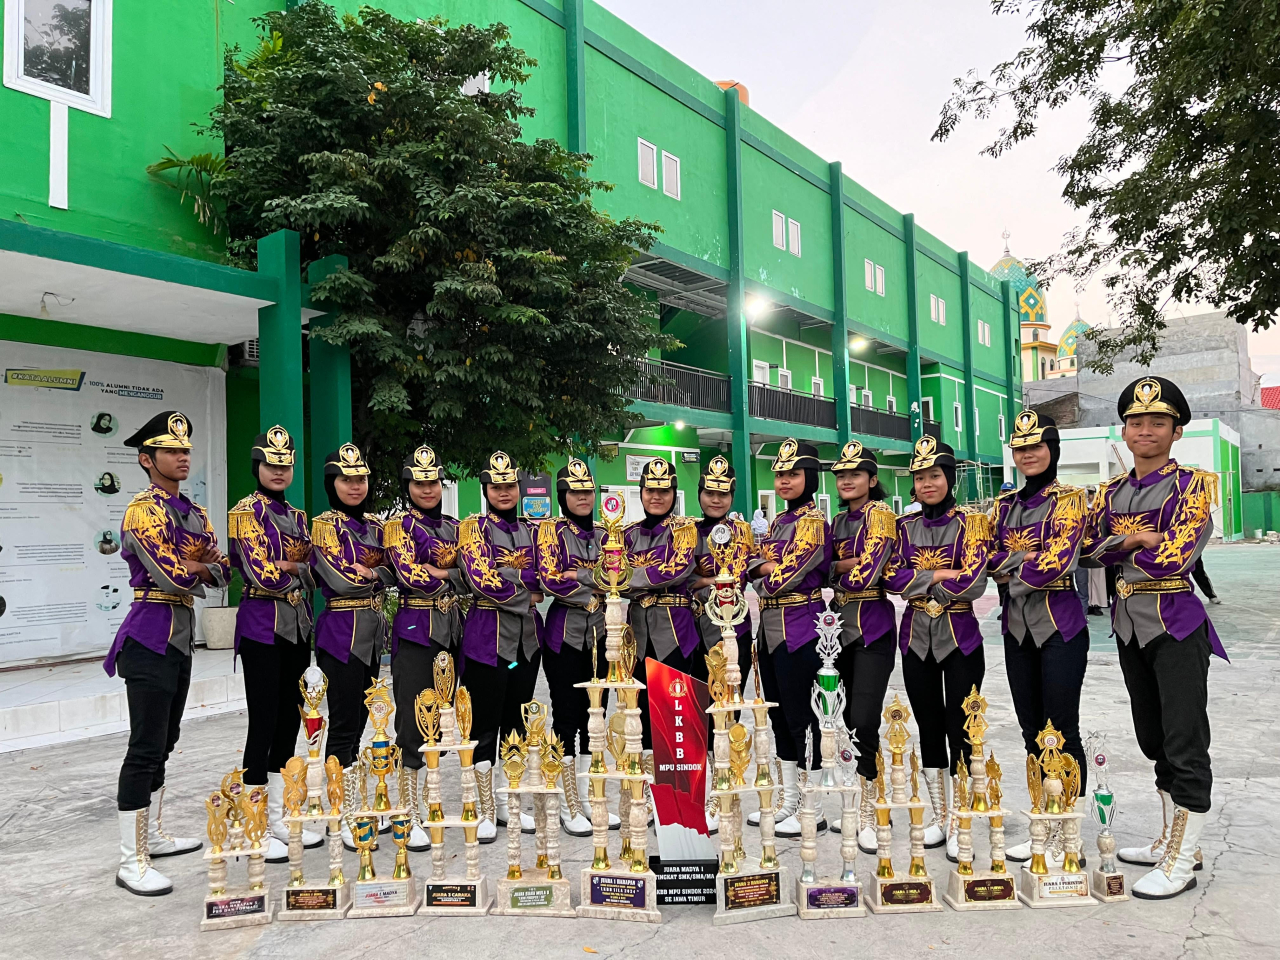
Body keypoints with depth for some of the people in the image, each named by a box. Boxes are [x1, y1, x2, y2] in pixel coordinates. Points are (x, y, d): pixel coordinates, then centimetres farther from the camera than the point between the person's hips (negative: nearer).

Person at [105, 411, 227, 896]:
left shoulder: (195, 514, 14)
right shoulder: (142, 510, -12)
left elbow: (221, 572, 7)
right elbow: (172, 576, -22)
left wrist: (193, 566, -13)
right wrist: (201, 569, -3)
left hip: (181, 638, 9)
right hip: (150, 639, -9)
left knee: (163, 744, 17)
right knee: (145, 748, -7)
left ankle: (153, 836, 29)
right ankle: (131, 861, 1)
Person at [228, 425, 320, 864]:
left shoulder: (298, 517, 15)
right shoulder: (246, 512, -7)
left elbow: (313, 575, 9)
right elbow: (262, 576, -17)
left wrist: (287, 567, -8)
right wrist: (298, 569, -3)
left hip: (297, 627, 7)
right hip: (262, 626, -7)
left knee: (289, 721, 10)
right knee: (263, 724, -4)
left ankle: (278, 819, 21)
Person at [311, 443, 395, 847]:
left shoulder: (374, 525, 13)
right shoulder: (324, 524, -8)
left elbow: (390, 575, 6)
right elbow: (339, 579, -18)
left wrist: (367, 572, -11)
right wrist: (376, 574, -5)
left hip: (373, 632, 7)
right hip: (342, 632, -7)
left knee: (359, 721, 13)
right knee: (344, 725, -3)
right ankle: (340, 817, 5)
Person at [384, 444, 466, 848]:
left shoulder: (454, 526, 15)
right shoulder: (399, 525, -1)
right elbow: (408, 574, -14)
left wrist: (432, 571, -7)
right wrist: (452, 573, -4)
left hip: (454, 630, 5)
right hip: (415, 632, -5)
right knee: (413, 724, -2)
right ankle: (414, 818, 9)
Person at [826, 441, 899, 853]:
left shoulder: (880, 513, -8)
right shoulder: (838, 520, 15)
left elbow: (866, 574, -17)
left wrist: (835, 571, -2)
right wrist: (845, 565, -6)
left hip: (872, 627, -7)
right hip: (840, 626, 7)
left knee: (864, 720, -11)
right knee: (847, 719, 11)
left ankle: (868, 815, 1)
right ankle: (856, 803, 24)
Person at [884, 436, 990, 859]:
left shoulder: (970, 524, -4)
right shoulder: (905, 526, 6)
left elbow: (974, 584, -16)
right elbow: (893, 579, -6)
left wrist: (919, 581, -9)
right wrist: (940, 576, -13)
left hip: (960, 639, -3)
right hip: (916, 639, 4)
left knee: (960, 730, -1)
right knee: (929, 730, 11)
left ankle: (959, 825, 11)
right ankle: (939, 817, 24)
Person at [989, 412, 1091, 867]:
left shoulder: (1069, 498, -5)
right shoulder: (1004, 504, 12)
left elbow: (1059, 562, -16)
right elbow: (989, 559, 7)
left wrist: (1013, 576, -6)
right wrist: (1029, 559, -9)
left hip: (1060, 625, -6)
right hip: (1017, 627, 6)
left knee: (1062, 730, -1)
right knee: (1031, 730, 12)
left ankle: (1067, 836, 10)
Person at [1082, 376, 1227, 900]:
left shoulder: (1193, 486, -6)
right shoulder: (1111, 492, 11)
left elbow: (1177, 556, -17)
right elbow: (1092, 549, 4)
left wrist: (1120, 543, -6)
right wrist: (1139, 540, -9)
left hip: (1176, 625, -6)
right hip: (1128, 623, 7)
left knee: (1184, 744, -3)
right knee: (1153, 738, 15)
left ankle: (1181, 862, 7)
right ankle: (1173, 839, 30)